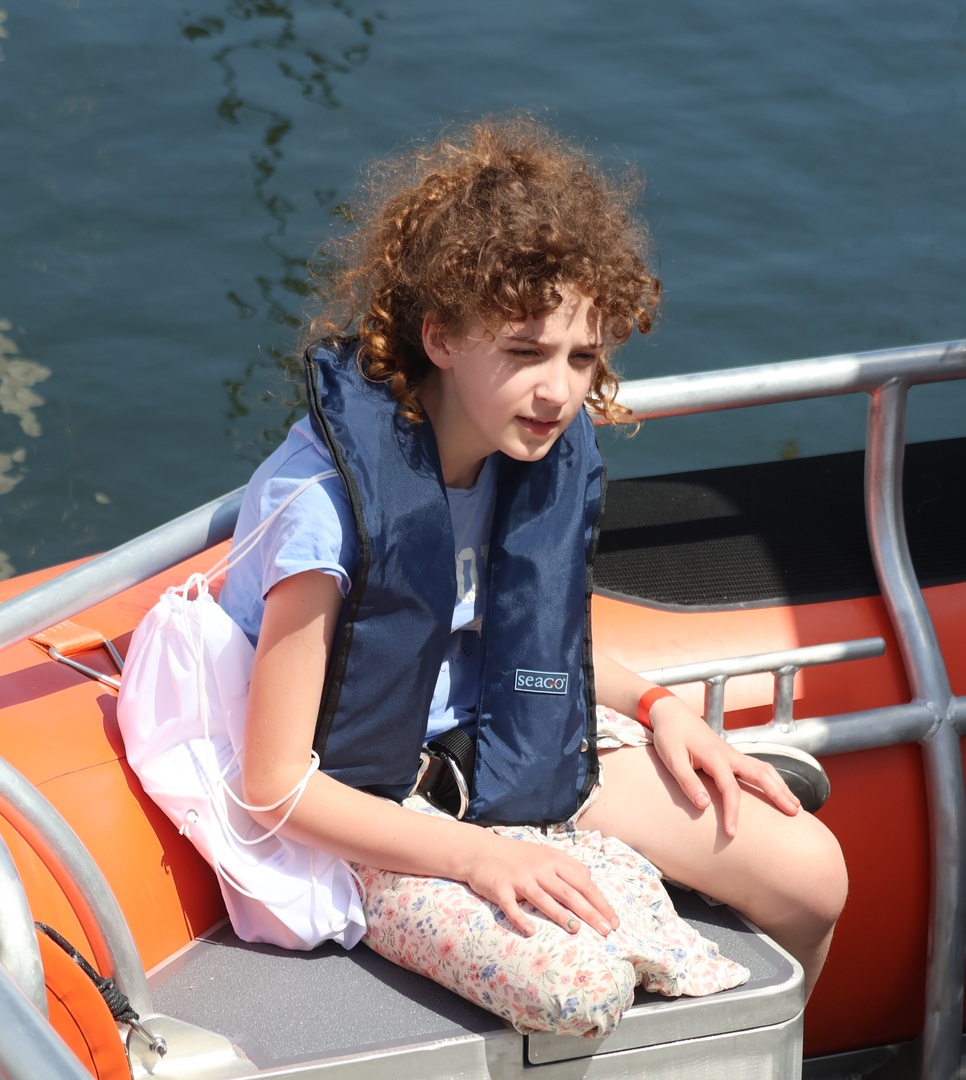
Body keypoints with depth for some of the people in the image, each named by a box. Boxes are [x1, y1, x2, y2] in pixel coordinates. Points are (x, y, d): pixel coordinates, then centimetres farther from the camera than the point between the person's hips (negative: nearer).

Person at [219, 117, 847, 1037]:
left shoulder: (545, 448, -7)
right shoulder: (323, 501, -28)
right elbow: (277, 787, -22)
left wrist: (656, 707, 0)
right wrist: (477, 857, -27)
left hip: (502, 743, 7)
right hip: (362, 813, -7)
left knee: (810, 872, -3)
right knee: (580, 985, -33)